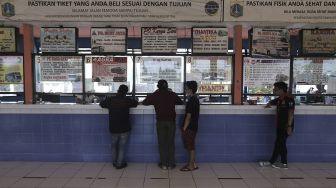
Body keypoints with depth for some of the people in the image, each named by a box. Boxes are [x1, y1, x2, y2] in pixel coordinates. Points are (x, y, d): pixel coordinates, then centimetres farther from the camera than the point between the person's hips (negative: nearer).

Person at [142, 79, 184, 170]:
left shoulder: (155, 95, -1)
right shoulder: (172, 94, 1)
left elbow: (144, 102, 8)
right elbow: (181, 102, 13)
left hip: (160, 122, 0)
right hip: (171, 121, 1)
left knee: (162, 143, 7)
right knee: (171, 143, 7)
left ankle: (163, 164, 11)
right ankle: (171, 164, 12)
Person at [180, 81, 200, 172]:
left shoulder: (191, 101, -19)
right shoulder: (195, 99, 11)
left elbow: (188, 117, -20)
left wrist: (184, 128, -14)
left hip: (190, 128, -10)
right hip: (193, 126, 10)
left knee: (190, 147, 0)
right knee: (190, 146, 16)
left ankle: (191, 165, 9)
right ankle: (192, 163, 24)